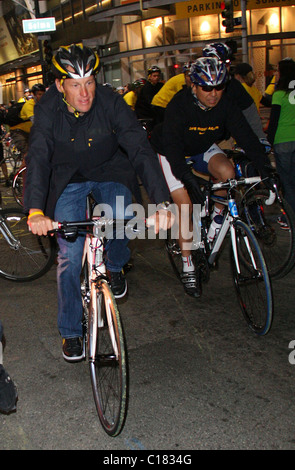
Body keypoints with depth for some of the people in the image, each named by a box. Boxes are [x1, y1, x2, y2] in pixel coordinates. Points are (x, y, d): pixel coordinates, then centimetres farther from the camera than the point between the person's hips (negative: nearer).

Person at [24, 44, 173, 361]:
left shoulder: (111, 102, -24)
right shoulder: (48, 109, -22)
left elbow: (141, 149, -32)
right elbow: (38, 157, -31)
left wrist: (161, 202, -46)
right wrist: (35, 211, -49)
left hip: (109, 173, 0)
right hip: (68, 179, 0)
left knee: (120, 218, -30)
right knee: (69, 255, -8)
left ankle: (115, 265, 8)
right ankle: (70, 332, 11)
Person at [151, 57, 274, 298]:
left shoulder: (226, 105, -19)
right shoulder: (179, 105, -30)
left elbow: (245, 134, -23)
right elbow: (172, 145, -38)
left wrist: (265, 167, -37)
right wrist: (187, 179, -51)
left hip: (204, 150, 4)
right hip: (174, 154, -3)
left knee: (227, 172, -27)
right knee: (186, 206, -15)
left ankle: (215, 219, 0)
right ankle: (188, 267, -1)